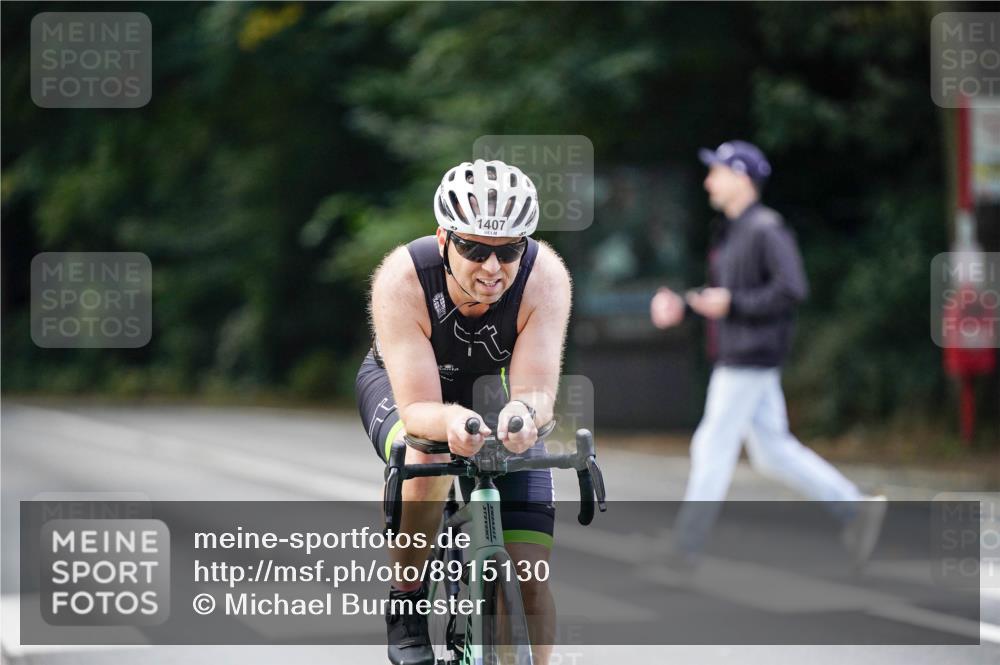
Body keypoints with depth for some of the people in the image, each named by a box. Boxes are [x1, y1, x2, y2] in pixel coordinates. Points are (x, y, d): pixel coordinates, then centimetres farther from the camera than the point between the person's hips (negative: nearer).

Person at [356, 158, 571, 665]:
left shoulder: (544, 276, -33)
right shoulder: (402, 280, -37)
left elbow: (538, 390, -38)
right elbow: (418, 411, -40)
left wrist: (525, 412, -62)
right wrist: (452, 422, -63)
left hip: (493, 392, 2)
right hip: (401, 383, -2)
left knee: (528, 576, -12)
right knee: (425, 463, -37)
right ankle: (406, 604, -12)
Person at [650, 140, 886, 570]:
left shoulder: (767, 229, -14)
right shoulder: (735, 231, 16)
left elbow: (791, 290, -23)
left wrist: (732, 303, -22)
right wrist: (681, 307, 8)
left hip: (753, 358, -10)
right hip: (735, 357, 10)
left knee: (713, 447, -5)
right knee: (771, 453, 11)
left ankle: (685, 548, 1)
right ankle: (856, 508, 14)